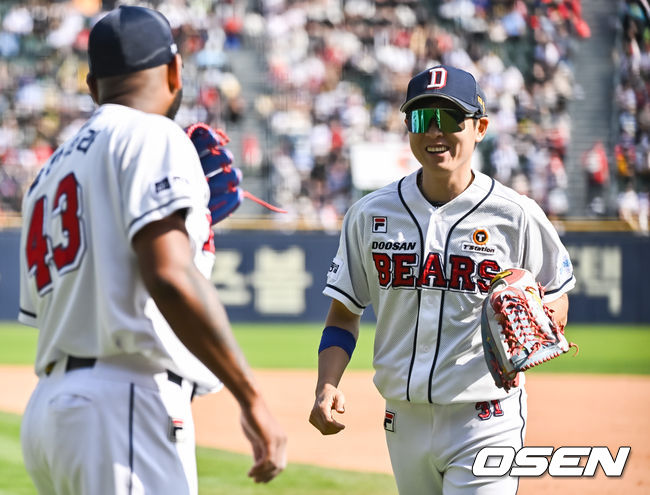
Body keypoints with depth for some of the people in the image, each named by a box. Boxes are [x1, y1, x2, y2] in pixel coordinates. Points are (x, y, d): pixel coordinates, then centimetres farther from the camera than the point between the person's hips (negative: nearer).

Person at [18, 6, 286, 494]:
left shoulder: (49, 173, 24)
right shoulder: (151, 136, -1)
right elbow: (170, 277, -17)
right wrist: (253, 400, -17)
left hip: (48, 411, 9)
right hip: (125, 408, -9)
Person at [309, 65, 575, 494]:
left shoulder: (516, 216, -4)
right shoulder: (371, 213, 4)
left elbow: (558, 304, 6)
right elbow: (344, 314, 10)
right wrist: (327, 387, -7)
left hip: (485, 421, -4)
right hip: (405, 421, 4)